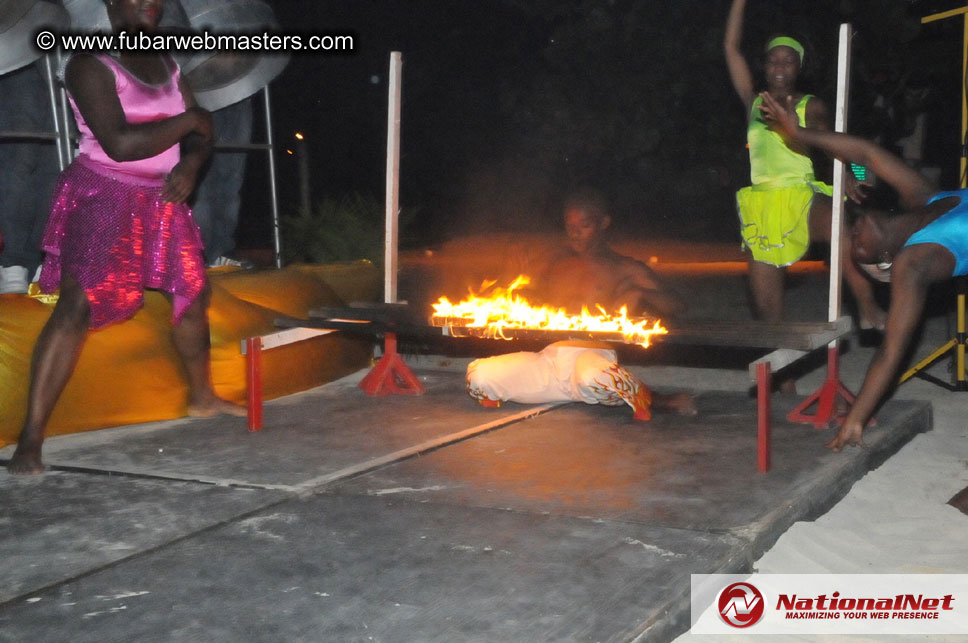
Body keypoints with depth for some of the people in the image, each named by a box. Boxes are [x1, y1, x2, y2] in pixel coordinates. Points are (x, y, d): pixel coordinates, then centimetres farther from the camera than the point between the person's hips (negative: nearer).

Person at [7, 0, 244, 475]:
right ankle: (31, 437, -17)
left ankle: (202, 397, 40)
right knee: (78, 308, -17)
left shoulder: (164, 64, 10)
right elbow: (119, 143, -25)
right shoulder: (91, 64, -13)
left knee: (193, 295, 17)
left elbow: (199, 134, 11)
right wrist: (187, 120, -17)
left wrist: (189, 165, -11)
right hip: (103, 201, -8)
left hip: (161, 201, 8)